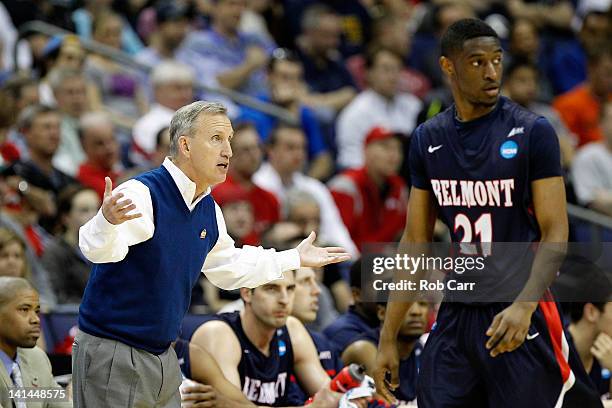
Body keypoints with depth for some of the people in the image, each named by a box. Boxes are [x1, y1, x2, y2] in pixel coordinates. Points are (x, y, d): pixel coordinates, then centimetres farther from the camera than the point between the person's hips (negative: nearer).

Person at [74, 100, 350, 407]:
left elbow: (229, 266, 28)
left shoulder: (208, 210, 9)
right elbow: (98, 249, -37)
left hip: (163, 357, 8)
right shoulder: (142, 194, -19)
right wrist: (107, 220, -60)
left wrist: (295, 259, 30)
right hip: (112, 356, -8)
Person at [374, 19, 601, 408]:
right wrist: (388, 338, 8)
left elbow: (555, 234, -10)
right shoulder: (428, 139, 7)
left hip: (520, 318, -4)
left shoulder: (532, 132, -7)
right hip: (455, 316, 4)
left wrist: (524, 306, -27)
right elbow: (415, 242, 12)